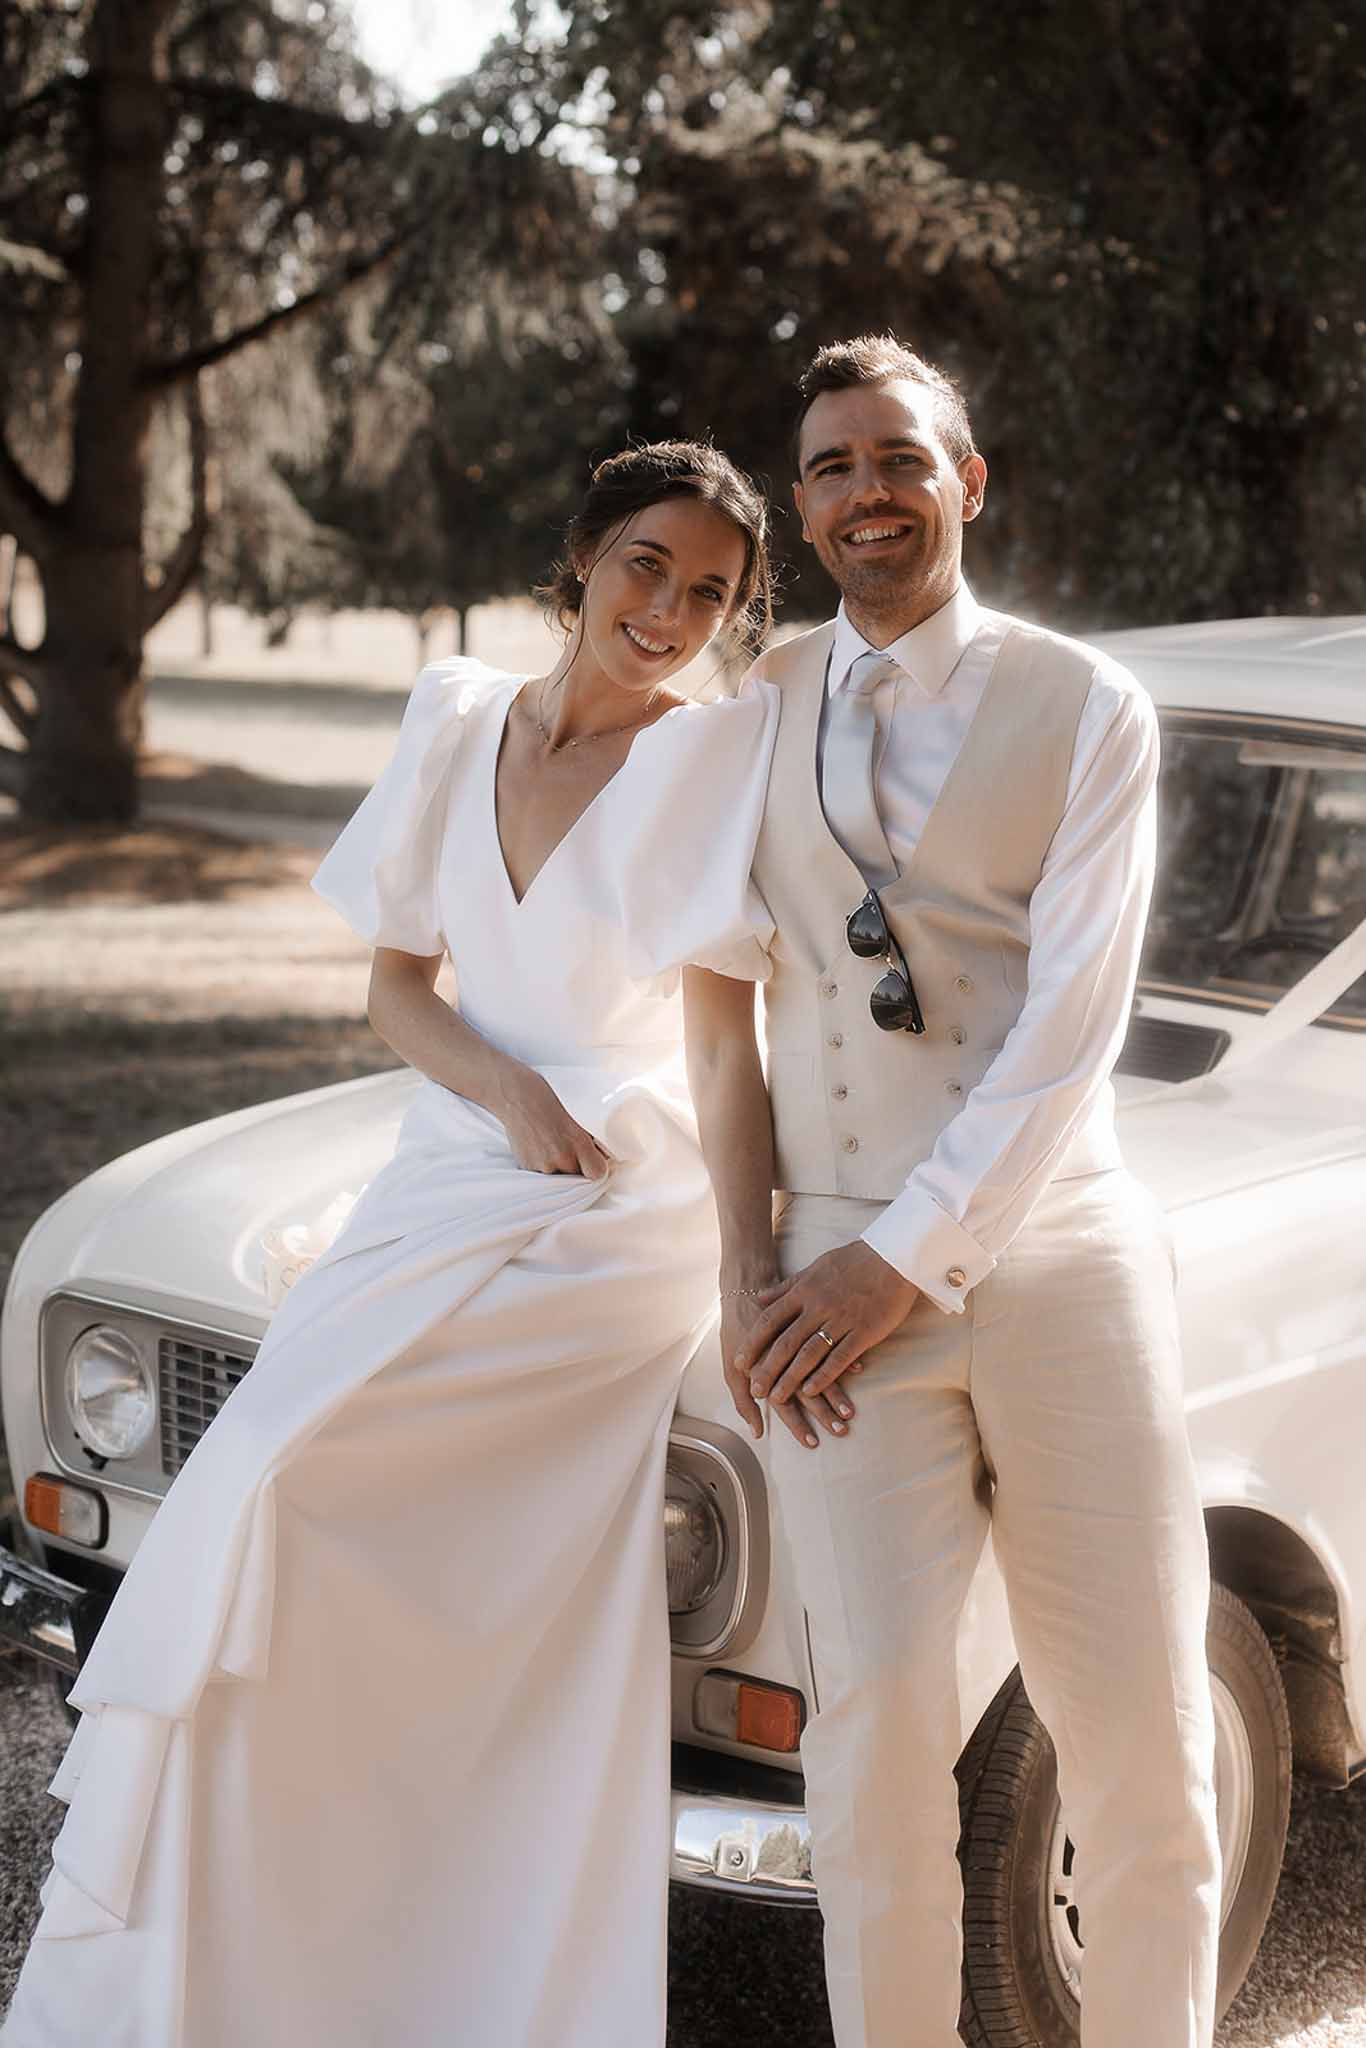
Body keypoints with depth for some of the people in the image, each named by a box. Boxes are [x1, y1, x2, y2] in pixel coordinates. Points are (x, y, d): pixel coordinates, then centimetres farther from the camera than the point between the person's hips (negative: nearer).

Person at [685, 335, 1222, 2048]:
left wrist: (900, 1263, -11)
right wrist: (749, 1267, 1)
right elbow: (719, 1009, 10)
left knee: (1137, 1729, 4)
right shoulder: (755, 713, 10)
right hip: (840, 1281, 1)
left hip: (1056, 1253, -1)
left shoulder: (1083, 708, 1)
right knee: (877, 1716, -7)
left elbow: (1070, 1030, -7)